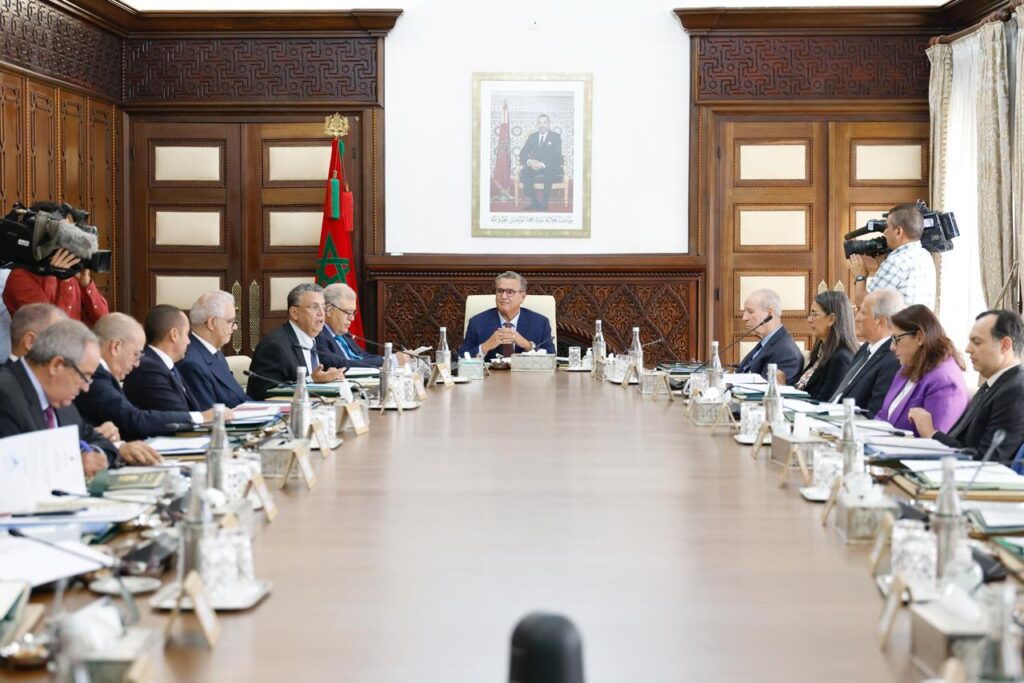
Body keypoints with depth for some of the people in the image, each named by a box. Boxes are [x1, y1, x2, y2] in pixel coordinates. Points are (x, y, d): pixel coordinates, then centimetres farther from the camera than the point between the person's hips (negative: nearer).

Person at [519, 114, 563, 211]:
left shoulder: (556, 137, 2)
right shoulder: (532, 137, 13)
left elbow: (556, 156, -10)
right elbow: (523, 153, 6)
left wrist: (543, 164, -26)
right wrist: (529, 161, -17)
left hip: (550, 167, -3)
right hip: (534, 166, 3)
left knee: (549, 173, -38)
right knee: (524, 173, -28)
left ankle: (544, 203, -28)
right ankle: (533, 202, -23)